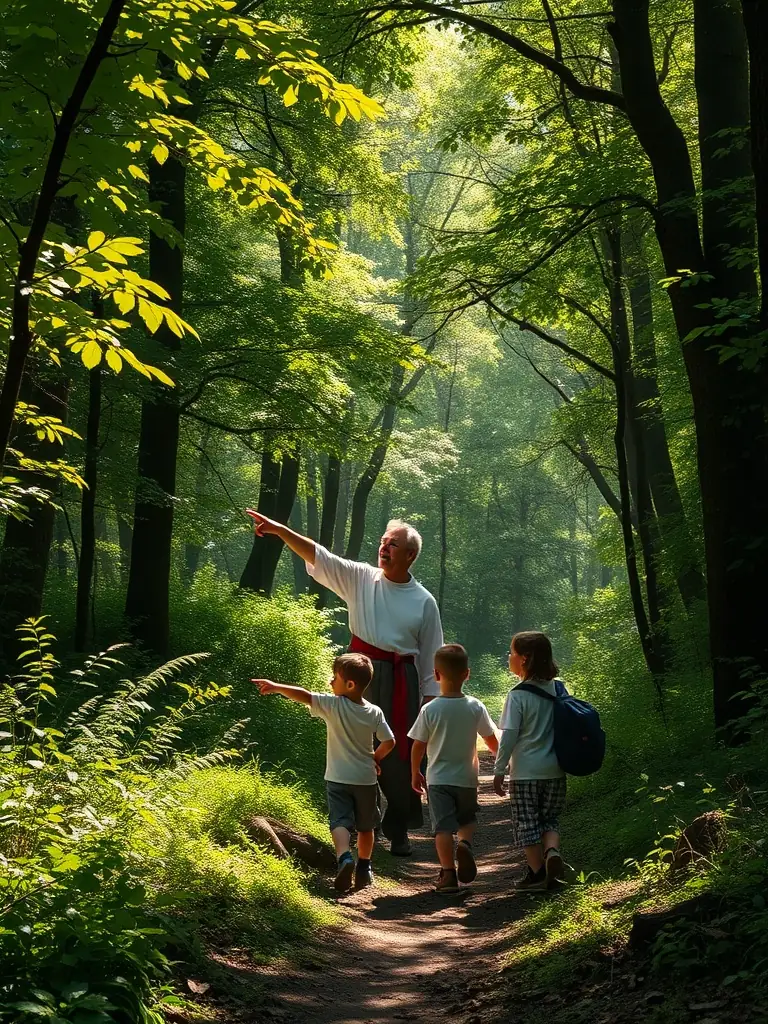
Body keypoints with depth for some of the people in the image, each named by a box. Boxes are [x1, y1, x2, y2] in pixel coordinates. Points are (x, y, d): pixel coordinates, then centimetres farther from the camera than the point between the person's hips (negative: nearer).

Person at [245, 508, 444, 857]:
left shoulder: (424, 602, 3)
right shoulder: (361, 579, 3)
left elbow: (431, 658, 6)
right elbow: (316, 555, -6)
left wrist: (429, 703, 4)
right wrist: (278, 530, -17)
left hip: (402, 682, 0)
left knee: (399, 757, 3)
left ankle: (398, 832, 16)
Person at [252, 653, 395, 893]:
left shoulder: (333, 706, -13)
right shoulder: (374, 713, -3)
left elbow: (304, 696, -19)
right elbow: (389, 742, -3)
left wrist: (276, 687, -15)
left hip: (338, 778, -3)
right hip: (365, 779, 3)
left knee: (340, 821, -7)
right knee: (365, 826, 18)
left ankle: (344, 857, -32)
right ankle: (363, 869, 25)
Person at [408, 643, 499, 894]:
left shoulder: (429, 710, -12)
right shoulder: (475, 707, -7)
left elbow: (418, 746, -6)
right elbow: (492, 740, 1)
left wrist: (415, 774, 10)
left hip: (438, 779, -2)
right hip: (466, 777, 2)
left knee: (443, 826, 2)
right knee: (467, 818, 21)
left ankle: (448, 874, -3)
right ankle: (465, 844, -7)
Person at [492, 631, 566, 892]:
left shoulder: (517, 695, -14)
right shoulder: (558, 690, 2)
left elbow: (509, 737, -13)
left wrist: (499, 771, -5)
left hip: (525, 772, -5)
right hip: (554, 770, 5)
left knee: (527, 823, 7)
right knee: (550, 819, 17)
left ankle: (537, 872, 9)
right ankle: (552, 851, -8)